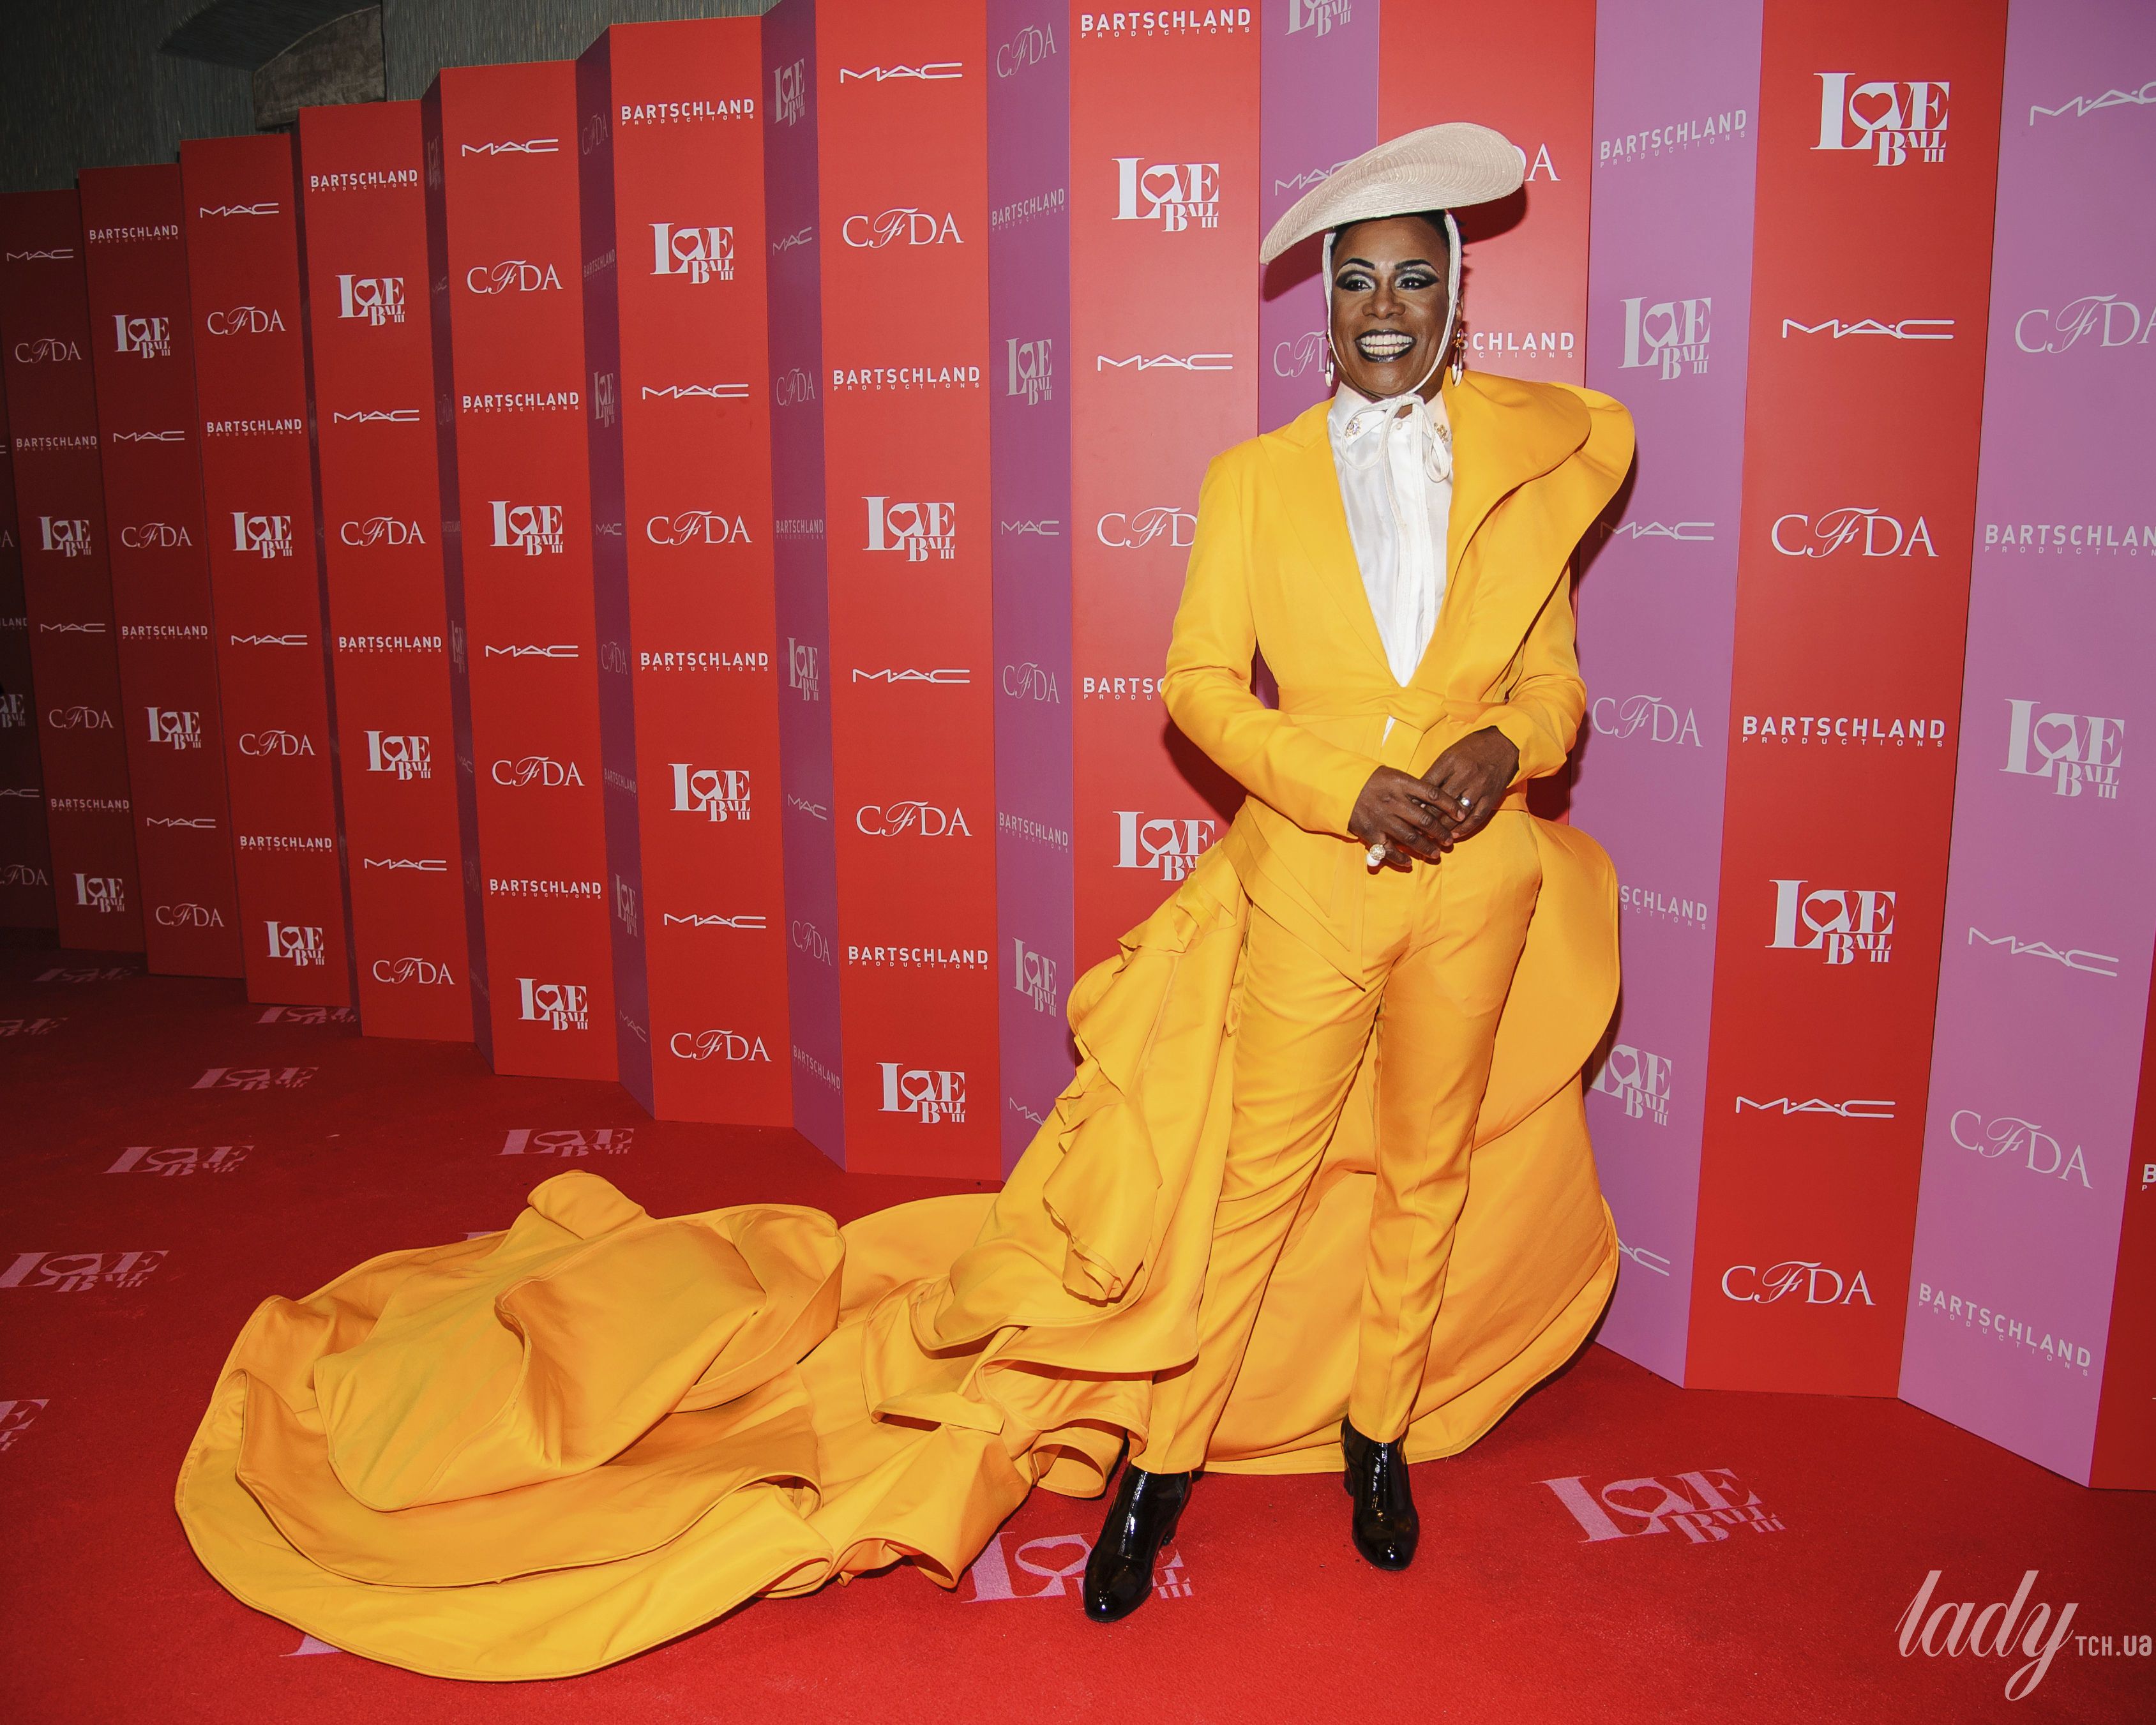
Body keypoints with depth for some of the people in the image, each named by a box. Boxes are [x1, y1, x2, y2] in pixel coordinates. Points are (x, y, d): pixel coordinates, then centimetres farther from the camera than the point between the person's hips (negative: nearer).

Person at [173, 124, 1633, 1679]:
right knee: (1252, 1185, 4)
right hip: (1309, 889, -3)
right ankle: (1163, 1459, 23)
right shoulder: (1256, 479, 1)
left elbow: (1554, 680, 9)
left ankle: (1376, 1430, 39)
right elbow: (1201, 682, -3)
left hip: (1479, 888, 3)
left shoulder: (1535, 459, 7)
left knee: (1427, 1172, 16)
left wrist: (1502, 747, -13)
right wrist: (1343, 787, -16)